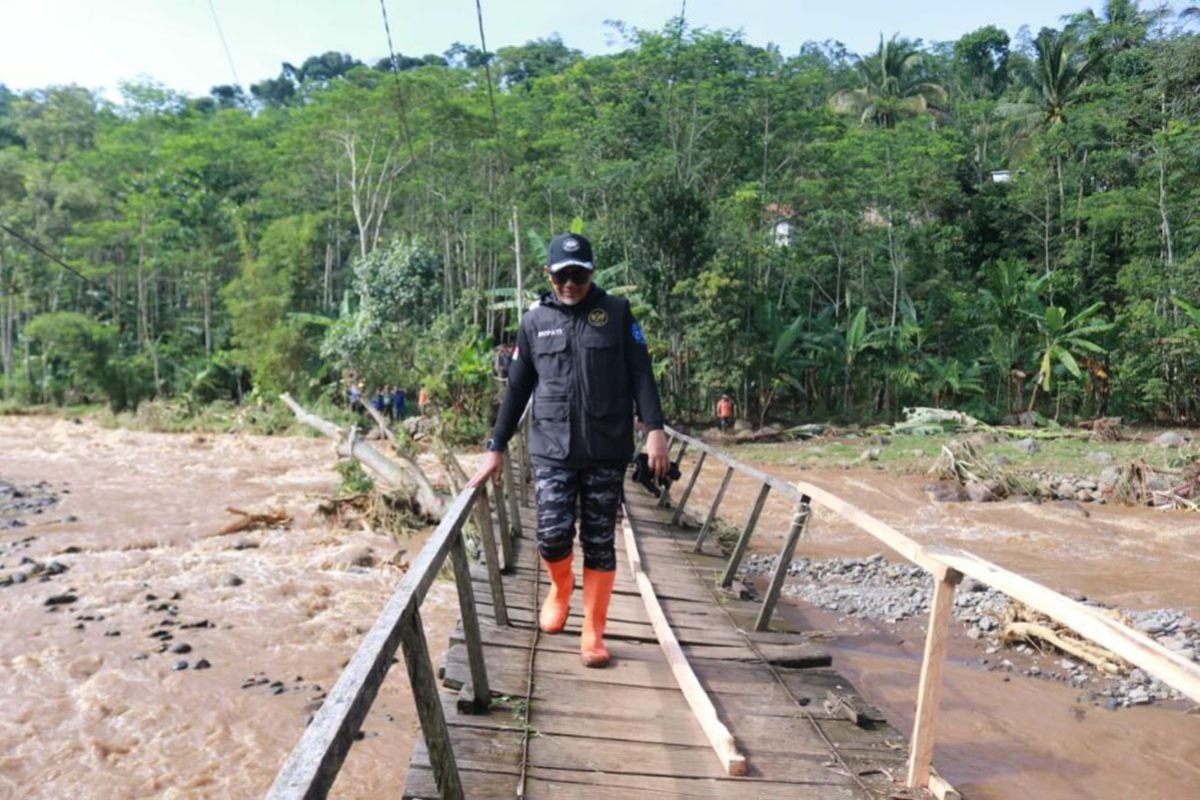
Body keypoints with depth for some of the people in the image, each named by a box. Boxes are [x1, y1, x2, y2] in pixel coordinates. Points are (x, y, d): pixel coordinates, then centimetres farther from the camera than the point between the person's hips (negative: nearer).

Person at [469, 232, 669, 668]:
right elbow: (517, 388, 11)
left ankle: (593, 633, 18)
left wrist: (655, 429, -12)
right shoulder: (534, 322, 8)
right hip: (551, 450, 1)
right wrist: (496, 447, 10)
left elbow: (641, 374, 0)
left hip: (607, 453, -1)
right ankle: (560, 585, 26)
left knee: (600, 543, 4)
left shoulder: (617, 313, 3)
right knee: (553, 533, -9)